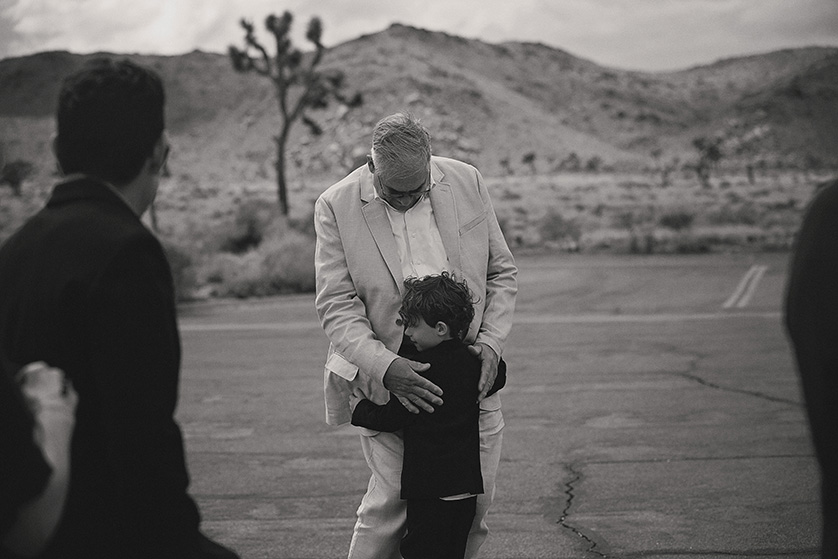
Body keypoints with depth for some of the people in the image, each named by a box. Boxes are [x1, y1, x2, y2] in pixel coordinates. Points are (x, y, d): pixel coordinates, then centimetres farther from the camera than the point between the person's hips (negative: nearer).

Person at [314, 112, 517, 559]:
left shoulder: (466, 182, 1)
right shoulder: (335, 206, -7)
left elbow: (502, 272, 9)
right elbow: (335, 306, -9)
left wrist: (492, 341, -4)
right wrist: (386, 367, -22)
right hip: (388, 380, -3)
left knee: (476, 499, 7)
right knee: (391, 500, -7)